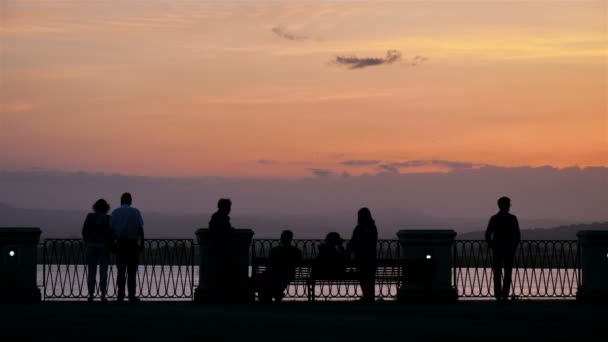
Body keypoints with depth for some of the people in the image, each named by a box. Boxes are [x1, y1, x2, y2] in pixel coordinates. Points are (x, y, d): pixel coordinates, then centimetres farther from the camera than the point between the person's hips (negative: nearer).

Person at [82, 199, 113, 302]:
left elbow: (84, 231, -1)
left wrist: (86, 243, 12)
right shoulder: (108, 219, -4)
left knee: (91, 271, 5)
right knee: (103, 272, 2)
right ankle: (103, 295, -2)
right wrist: (110, 246, 6)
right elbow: (111, 234, -6)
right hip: (104, 246, -1)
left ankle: (91, 295, 2)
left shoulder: (90, 217, -1)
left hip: (91, 247, 1)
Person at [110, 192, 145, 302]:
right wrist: (142, 243, 0)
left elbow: (111, 229, 1)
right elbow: (140, 229, -5)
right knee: (132, 271, 2)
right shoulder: (135, 212, -1)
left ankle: (120, 295, 1)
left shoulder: (115, 212, 4)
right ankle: (132, 295, -1)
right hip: (133, 244, -2)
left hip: (120, 244, 2)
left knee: (121, 271, 6)